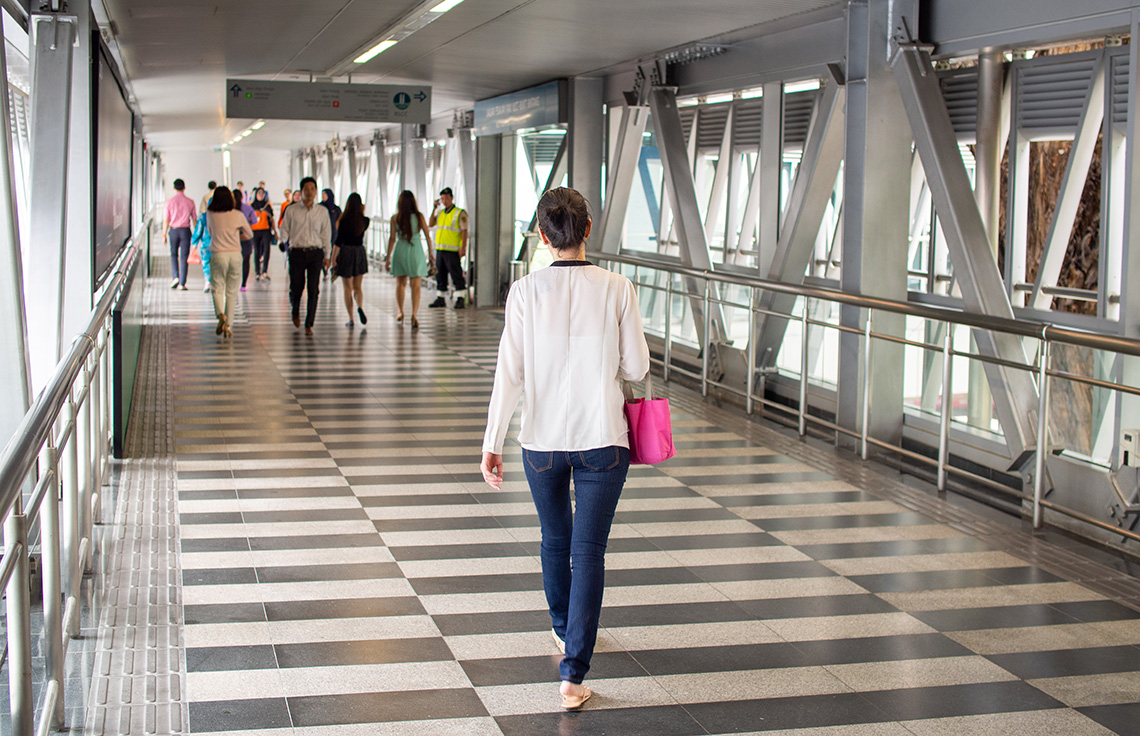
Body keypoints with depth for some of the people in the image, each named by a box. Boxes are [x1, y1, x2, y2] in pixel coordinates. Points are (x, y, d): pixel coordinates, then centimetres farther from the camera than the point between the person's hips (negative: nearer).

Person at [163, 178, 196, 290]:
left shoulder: (169, 201, -4)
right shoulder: (190, 202, -1)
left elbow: (166, 220, -4)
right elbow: (194, 219, 2)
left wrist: (164, 234, 2)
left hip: (173, 230, 0)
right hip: (185, 230, 0)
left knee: (174, 254, 17)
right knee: (184, 256, 3)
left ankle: (175, 277, -1)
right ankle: (182, 283, 1)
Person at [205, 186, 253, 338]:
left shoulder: (210, 215, 0)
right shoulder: (238, 215, -1)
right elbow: (249, 234, 12)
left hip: (218, 255, -1)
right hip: (235, 254, 1)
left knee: (217, 288, 7)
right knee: (231, 291, 9)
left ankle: (221, 314, -22)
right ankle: (228, 325, 8)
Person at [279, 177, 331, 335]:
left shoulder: (322, 211, 7)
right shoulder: (292, 210, 3)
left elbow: (326, 234, 11)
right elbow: (284, 229, 9)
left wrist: (326, 255, 9)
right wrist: (283, 237, -15)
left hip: (315, 253, 1)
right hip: (297, 252, -1)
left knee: (313, 289, -5)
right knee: (296, 287, 2)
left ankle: (309, 324, 2)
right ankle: (295, 311, 34)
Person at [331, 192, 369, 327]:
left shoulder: (344, 220, -12)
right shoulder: (365, 221, -3)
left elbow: (338, 241, -12)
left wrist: (333, 258, -5)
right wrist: (362, 213, 12)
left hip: (346, 252, -3)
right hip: (360, 252, 3)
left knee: (348, 288, 5)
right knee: (358, 287, 12)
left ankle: (351, 319, 3)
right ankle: (360, 307, -18)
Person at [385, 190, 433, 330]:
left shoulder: (395, 218, -4)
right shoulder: (419, 216, -5)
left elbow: (392, 238, -4)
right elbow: (427, 236, -3)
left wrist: (388, 257, 2)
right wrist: (430, 254, 7)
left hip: (400, 251, 1)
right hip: (416, 251, -1)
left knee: (400, 283, 19)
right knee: (415, 285, 1)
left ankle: (400, 311, 22)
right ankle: (414, 316, -10)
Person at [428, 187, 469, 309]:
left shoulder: (460, 213, -4)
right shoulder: (440, 213, 17)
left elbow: (464, 231, -8)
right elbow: (430, 224, 9)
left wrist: (463, 247, -16)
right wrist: (434, 208, 5)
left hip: (452, 250, -7)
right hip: (439, 249, 7)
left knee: (456, 275, -8)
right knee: (440, 274, 9)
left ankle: (460, 300, -6)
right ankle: (440, 299, 16)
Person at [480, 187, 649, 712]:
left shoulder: (525, 292, -9)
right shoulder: (616, 289, -9)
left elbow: (509, 374, -9)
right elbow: (636, 368, -3)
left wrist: (491, 443, -3)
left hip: (542, 438, 2)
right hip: (603, 438, -1)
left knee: (555, 540, 22)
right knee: (589, 550, 2)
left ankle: (565, 630, 44)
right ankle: (574, 671, -4)